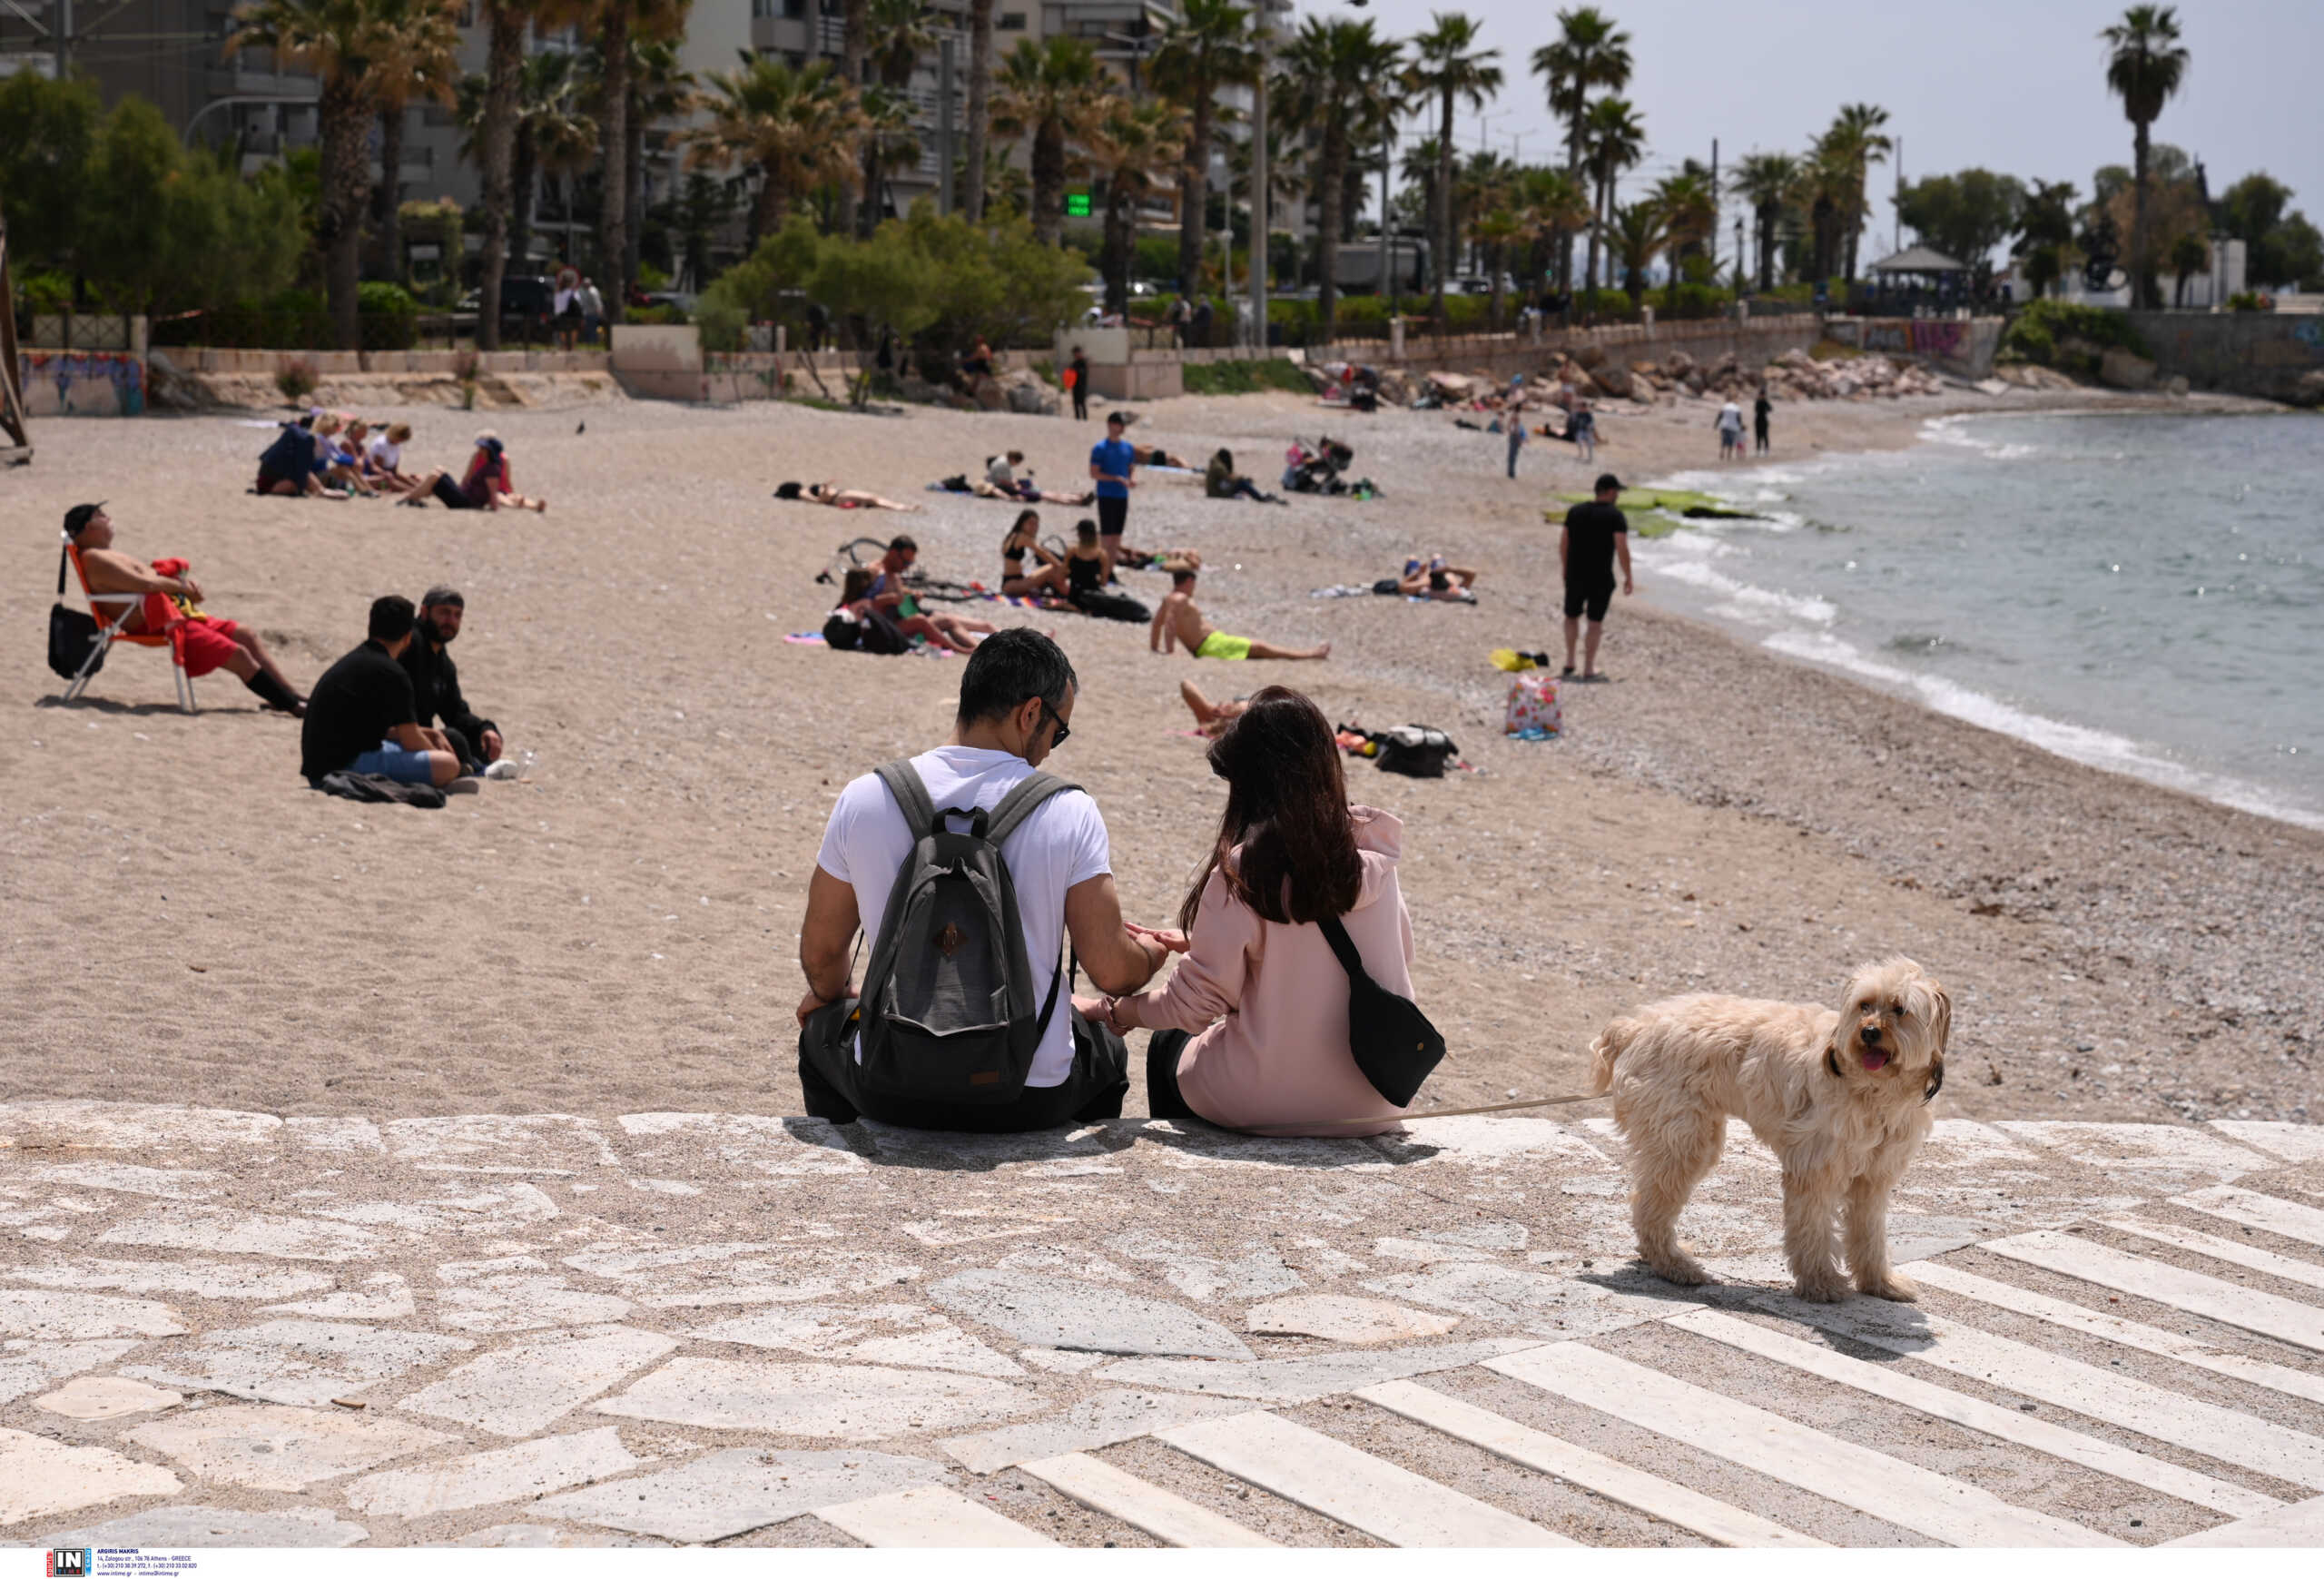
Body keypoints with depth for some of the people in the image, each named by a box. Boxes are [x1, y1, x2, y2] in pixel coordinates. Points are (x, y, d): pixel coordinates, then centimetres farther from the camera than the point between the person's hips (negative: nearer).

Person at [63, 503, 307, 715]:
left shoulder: (108, 554, 23)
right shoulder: (93, 559, -11)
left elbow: (153, 575, 23)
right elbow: (145, 585, -23)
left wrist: (185, 582, 4)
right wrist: (182, 587, -9)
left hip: (175, 614, 11)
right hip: (159, 624, -11)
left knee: (248, 637, 6)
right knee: (238, 655, -15)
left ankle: (295, 697, 3)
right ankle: (293, 705, -13)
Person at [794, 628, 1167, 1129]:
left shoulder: (864, 799, -5)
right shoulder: (1069, 812, -11)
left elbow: (820, 953, 6)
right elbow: (1112, 972, -10)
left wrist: (831, 995, 29)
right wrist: (1151, 955, 14)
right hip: (1028, 1103, -1)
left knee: (822, 1022, 36)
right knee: (1105, 1045, 34)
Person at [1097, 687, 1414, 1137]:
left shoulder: (1239, 875, -18)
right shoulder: (1374, 860, -3)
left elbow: (1195, 1005, -13)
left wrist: (1115, 1012, 6)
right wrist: (1203, 943, 16)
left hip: (1266, 1106, -5)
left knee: (1169, 1045, 28)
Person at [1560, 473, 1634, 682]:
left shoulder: (1575, 511, 4)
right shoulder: (1616, 516, -10)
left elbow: (1563, 543, 6)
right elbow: (1622, 549, -17)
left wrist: (1565, 570, 18)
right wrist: (1628, 578, -9)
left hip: (1575, 576, 4)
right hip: (1601, 579, -4)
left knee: (1572, 616, 22)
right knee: (1596, 622, 7)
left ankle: (1569, 661, 23)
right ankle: (1588, 669, 9)